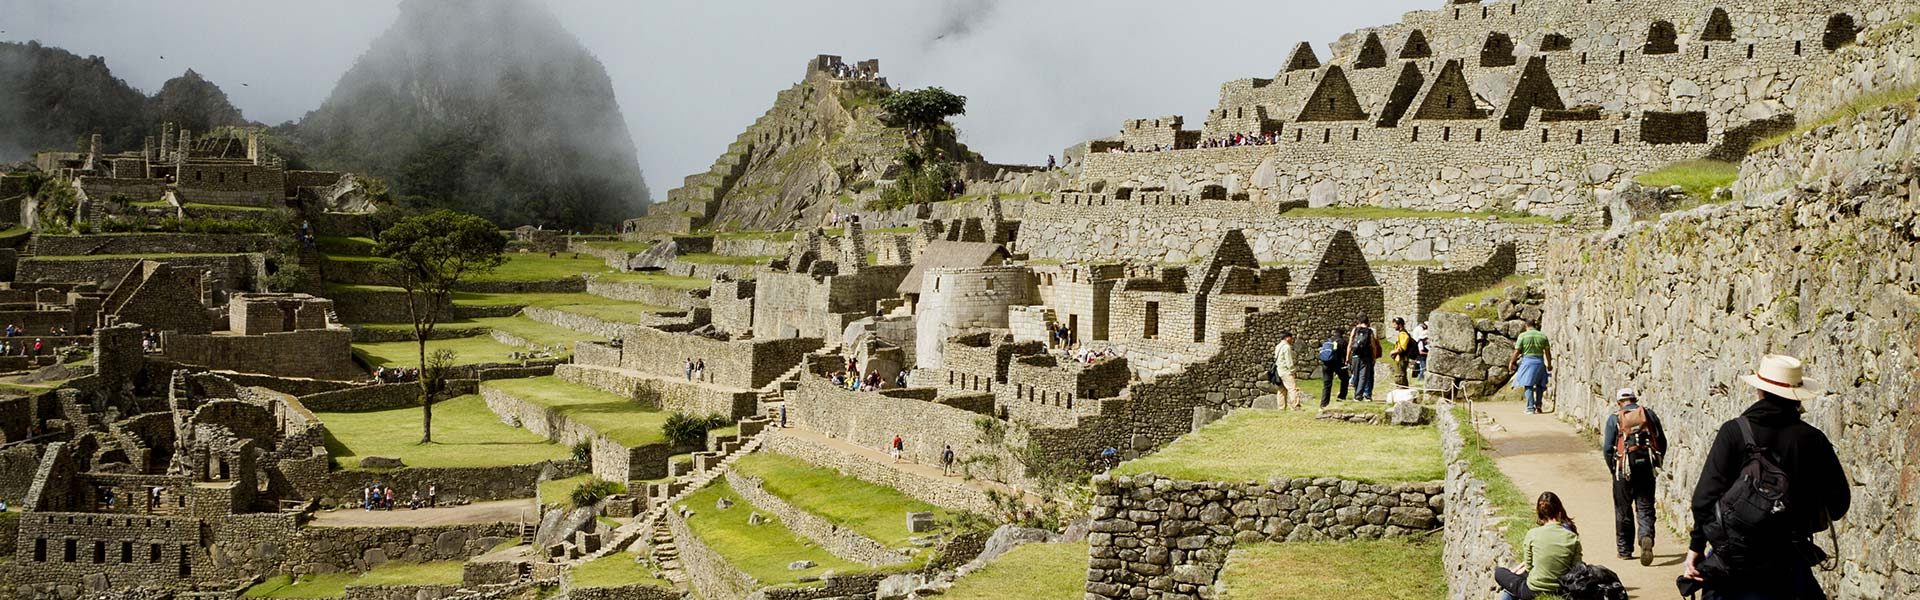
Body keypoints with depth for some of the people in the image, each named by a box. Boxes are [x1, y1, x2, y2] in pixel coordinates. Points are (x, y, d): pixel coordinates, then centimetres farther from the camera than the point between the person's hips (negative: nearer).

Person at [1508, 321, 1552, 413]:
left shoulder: (1523, 336, -3)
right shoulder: (1543, 336, 5)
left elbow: (1517, 351, -4)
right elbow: (1547, 352, 7)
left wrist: (1511, 362, 7)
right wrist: (1549, 364, 18)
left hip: (1527, 361, -3)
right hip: (1539, 361, 3)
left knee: (1528, 385, -1)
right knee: (1540, 384, 16)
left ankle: (1530, 408, -6)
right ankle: (1538, 405, 9)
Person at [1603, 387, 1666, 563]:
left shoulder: (1614, 418, -3)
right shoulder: (1649, 414, 5)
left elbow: (1608, 448, -4)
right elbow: (1662, 442, 7)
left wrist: (1613, 468, 10)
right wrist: (1656, 463, 18)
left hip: (1624, 468, -2)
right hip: (1647, 467, 2)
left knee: (1623, 510, 10)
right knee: (1645, 508, 6)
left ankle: (1625, 550, 18)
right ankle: (1646, 536, -22)